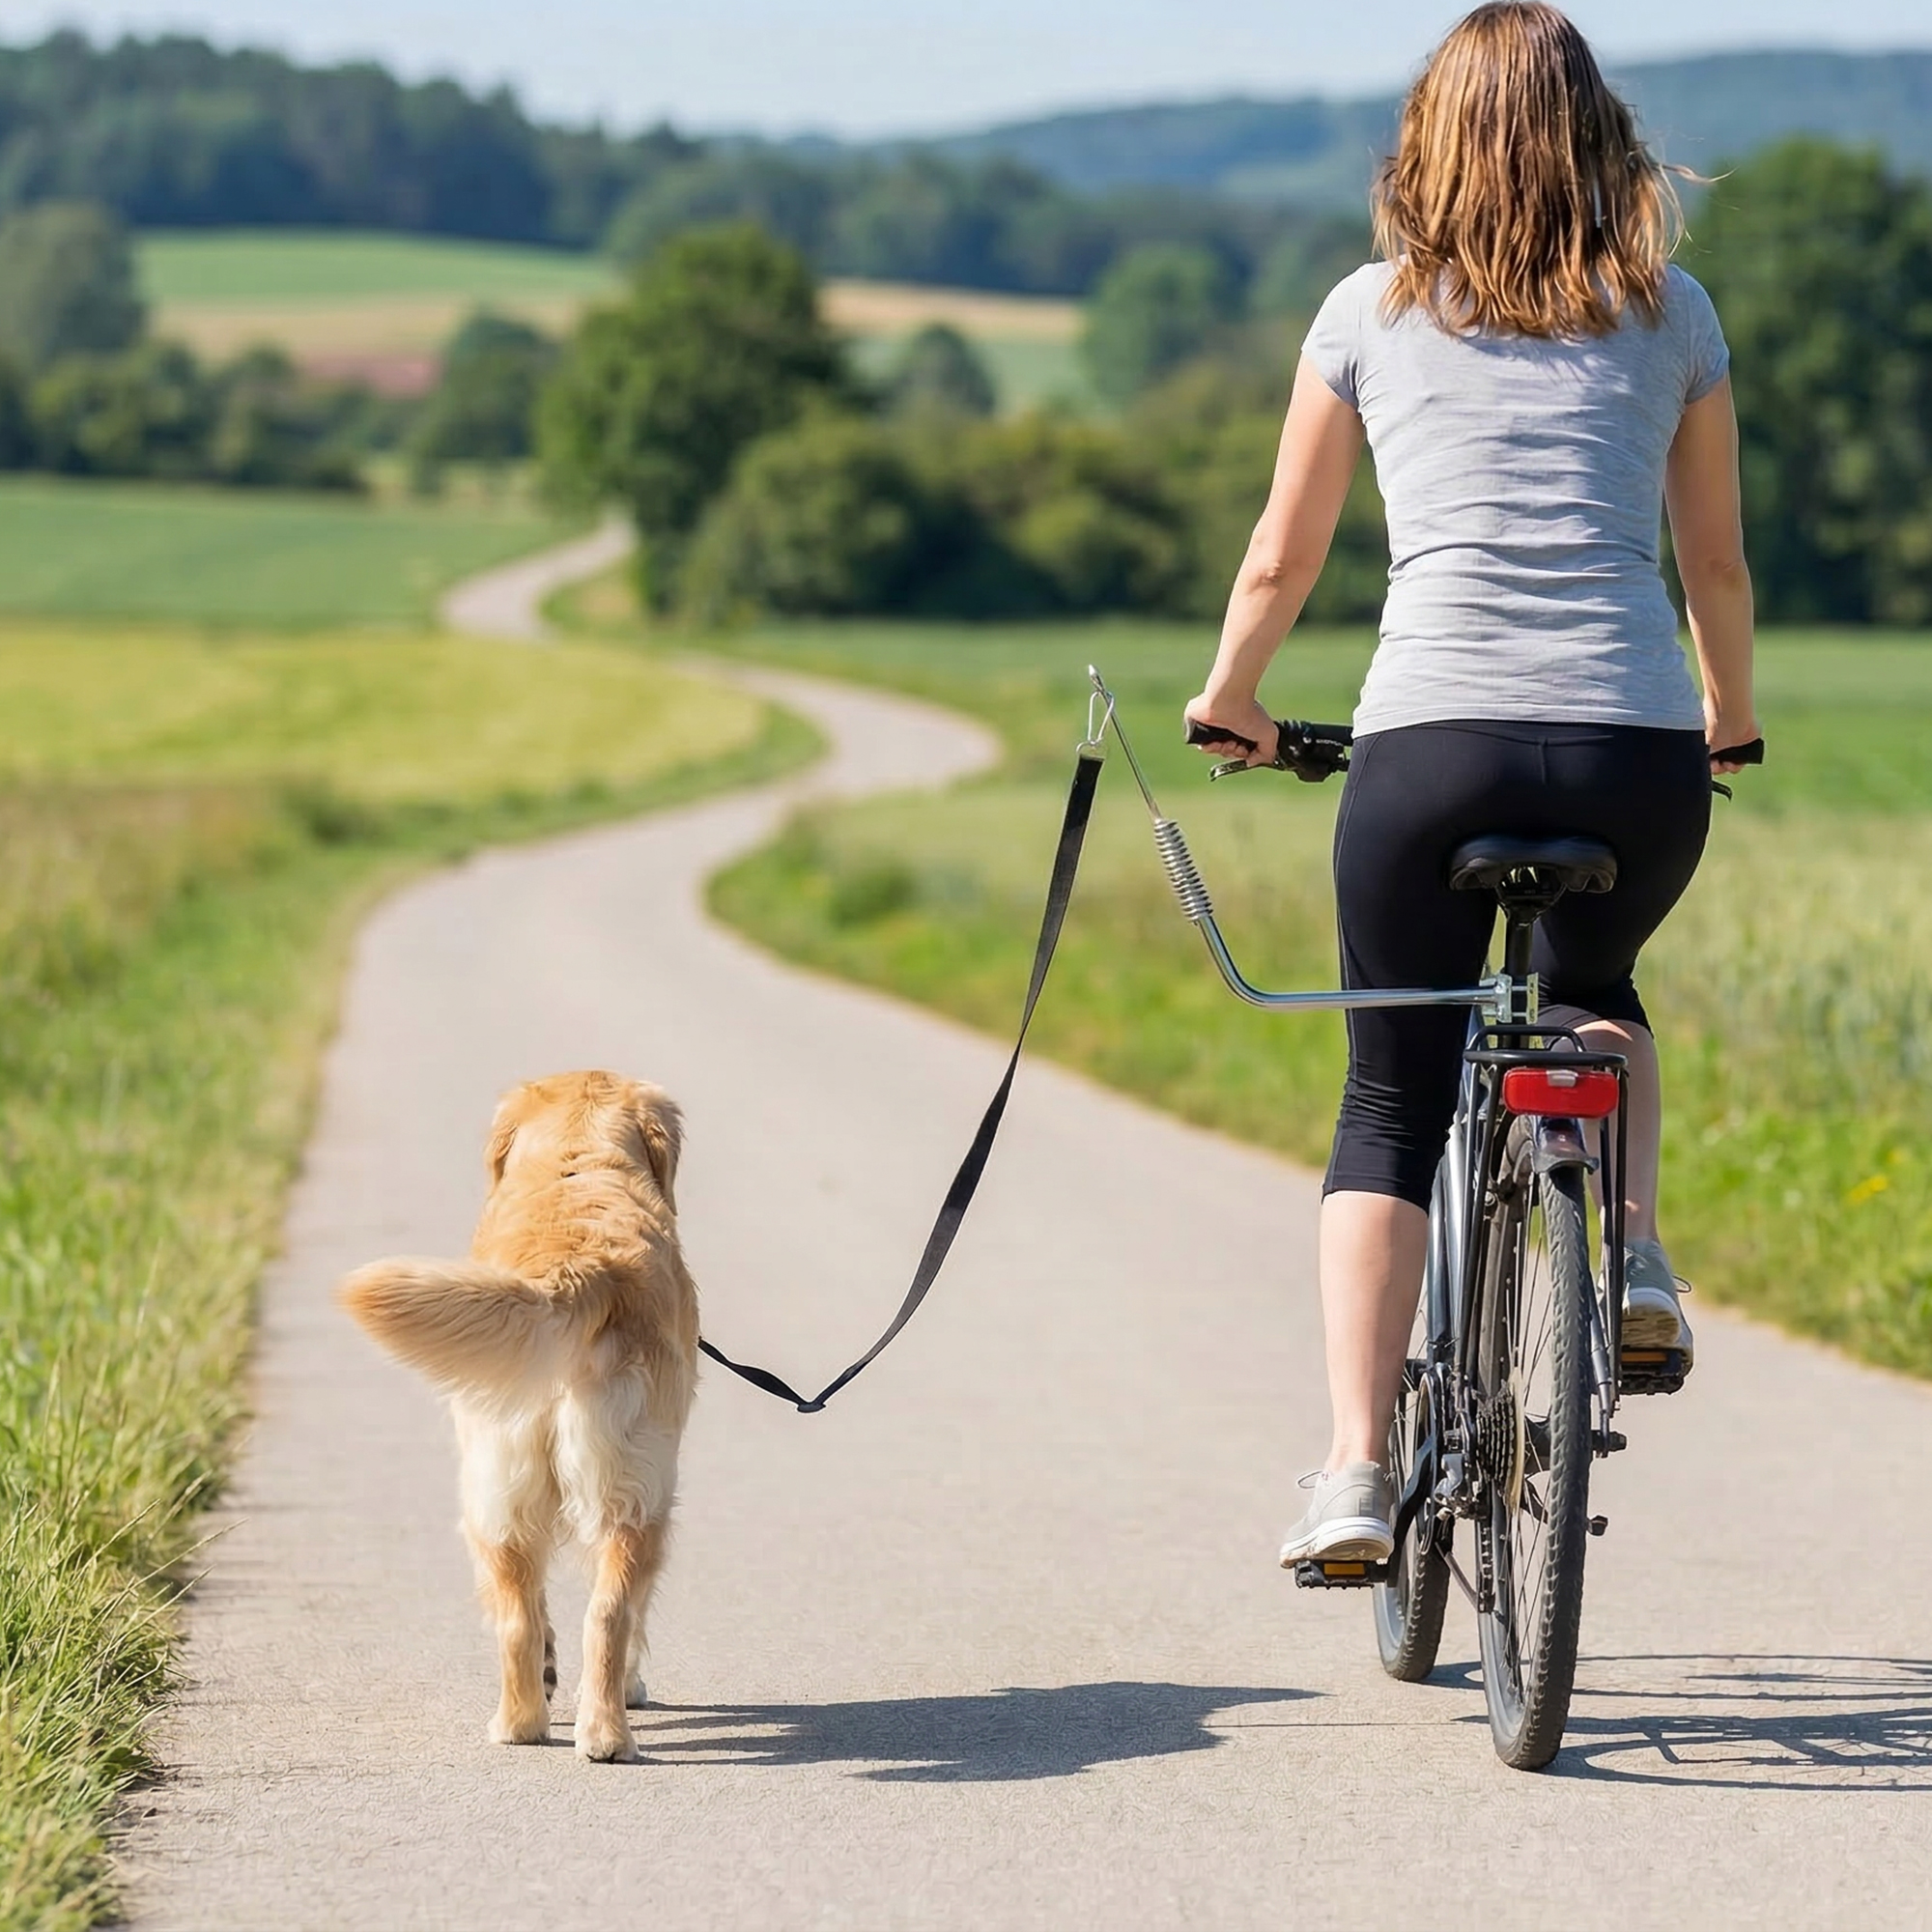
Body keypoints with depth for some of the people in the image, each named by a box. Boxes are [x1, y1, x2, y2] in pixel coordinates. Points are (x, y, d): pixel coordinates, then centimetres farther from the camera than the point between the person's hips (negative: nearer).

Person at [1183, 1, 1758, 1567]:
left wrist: (1231, 703, 35)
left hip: (1431, 738, -1)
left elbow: (1280, 563, 17)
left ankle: (1356, 1470, -1)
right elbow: (1718, 564, 21)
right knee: (1596, 991, 32)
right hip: (1639, 752, 1)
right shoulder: (1669, 313, 13)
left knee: (1393, 1100, 11)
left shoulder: (1374, 311, 11)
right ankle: (1633, 1254, 8)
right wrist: (1733, 724, 38)